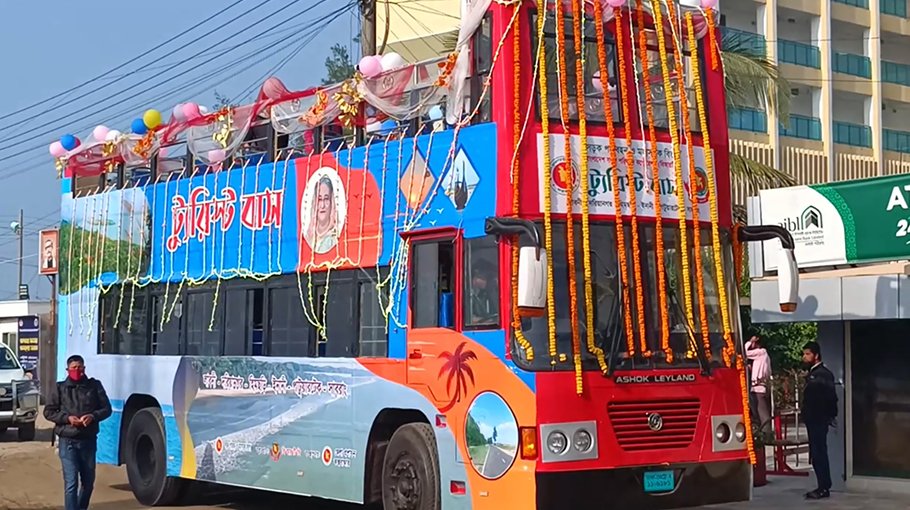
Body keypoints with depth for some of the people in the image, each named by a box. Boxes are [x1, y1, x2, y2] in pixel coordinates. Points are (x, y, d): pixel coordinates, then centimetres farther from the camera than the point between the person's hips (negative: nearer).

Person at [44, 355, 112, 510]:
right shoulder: (60, 388, 2)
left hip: (89, 440, 3)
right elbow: (48, 412, 3)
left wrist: (93, 416, -13)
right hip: (68, 441, -3)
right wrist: (67, 418, -13)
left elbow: (106, 409, 7)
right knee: (71, 482, -11)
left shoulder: (94, 386, 5)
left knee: (88, 481, 16)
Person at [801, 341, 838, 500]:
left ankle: (824, 488, -5)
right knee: (817, 454, 12)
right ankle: (823, 486, 18)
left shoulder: (823, 373, -13)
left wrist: (830, 415, -15)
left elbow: (831, 396, -19)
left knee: (819, 453, -8)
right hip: (812, 420, 10)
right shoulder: (812, 373, 16)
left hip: (819, 420, -10)